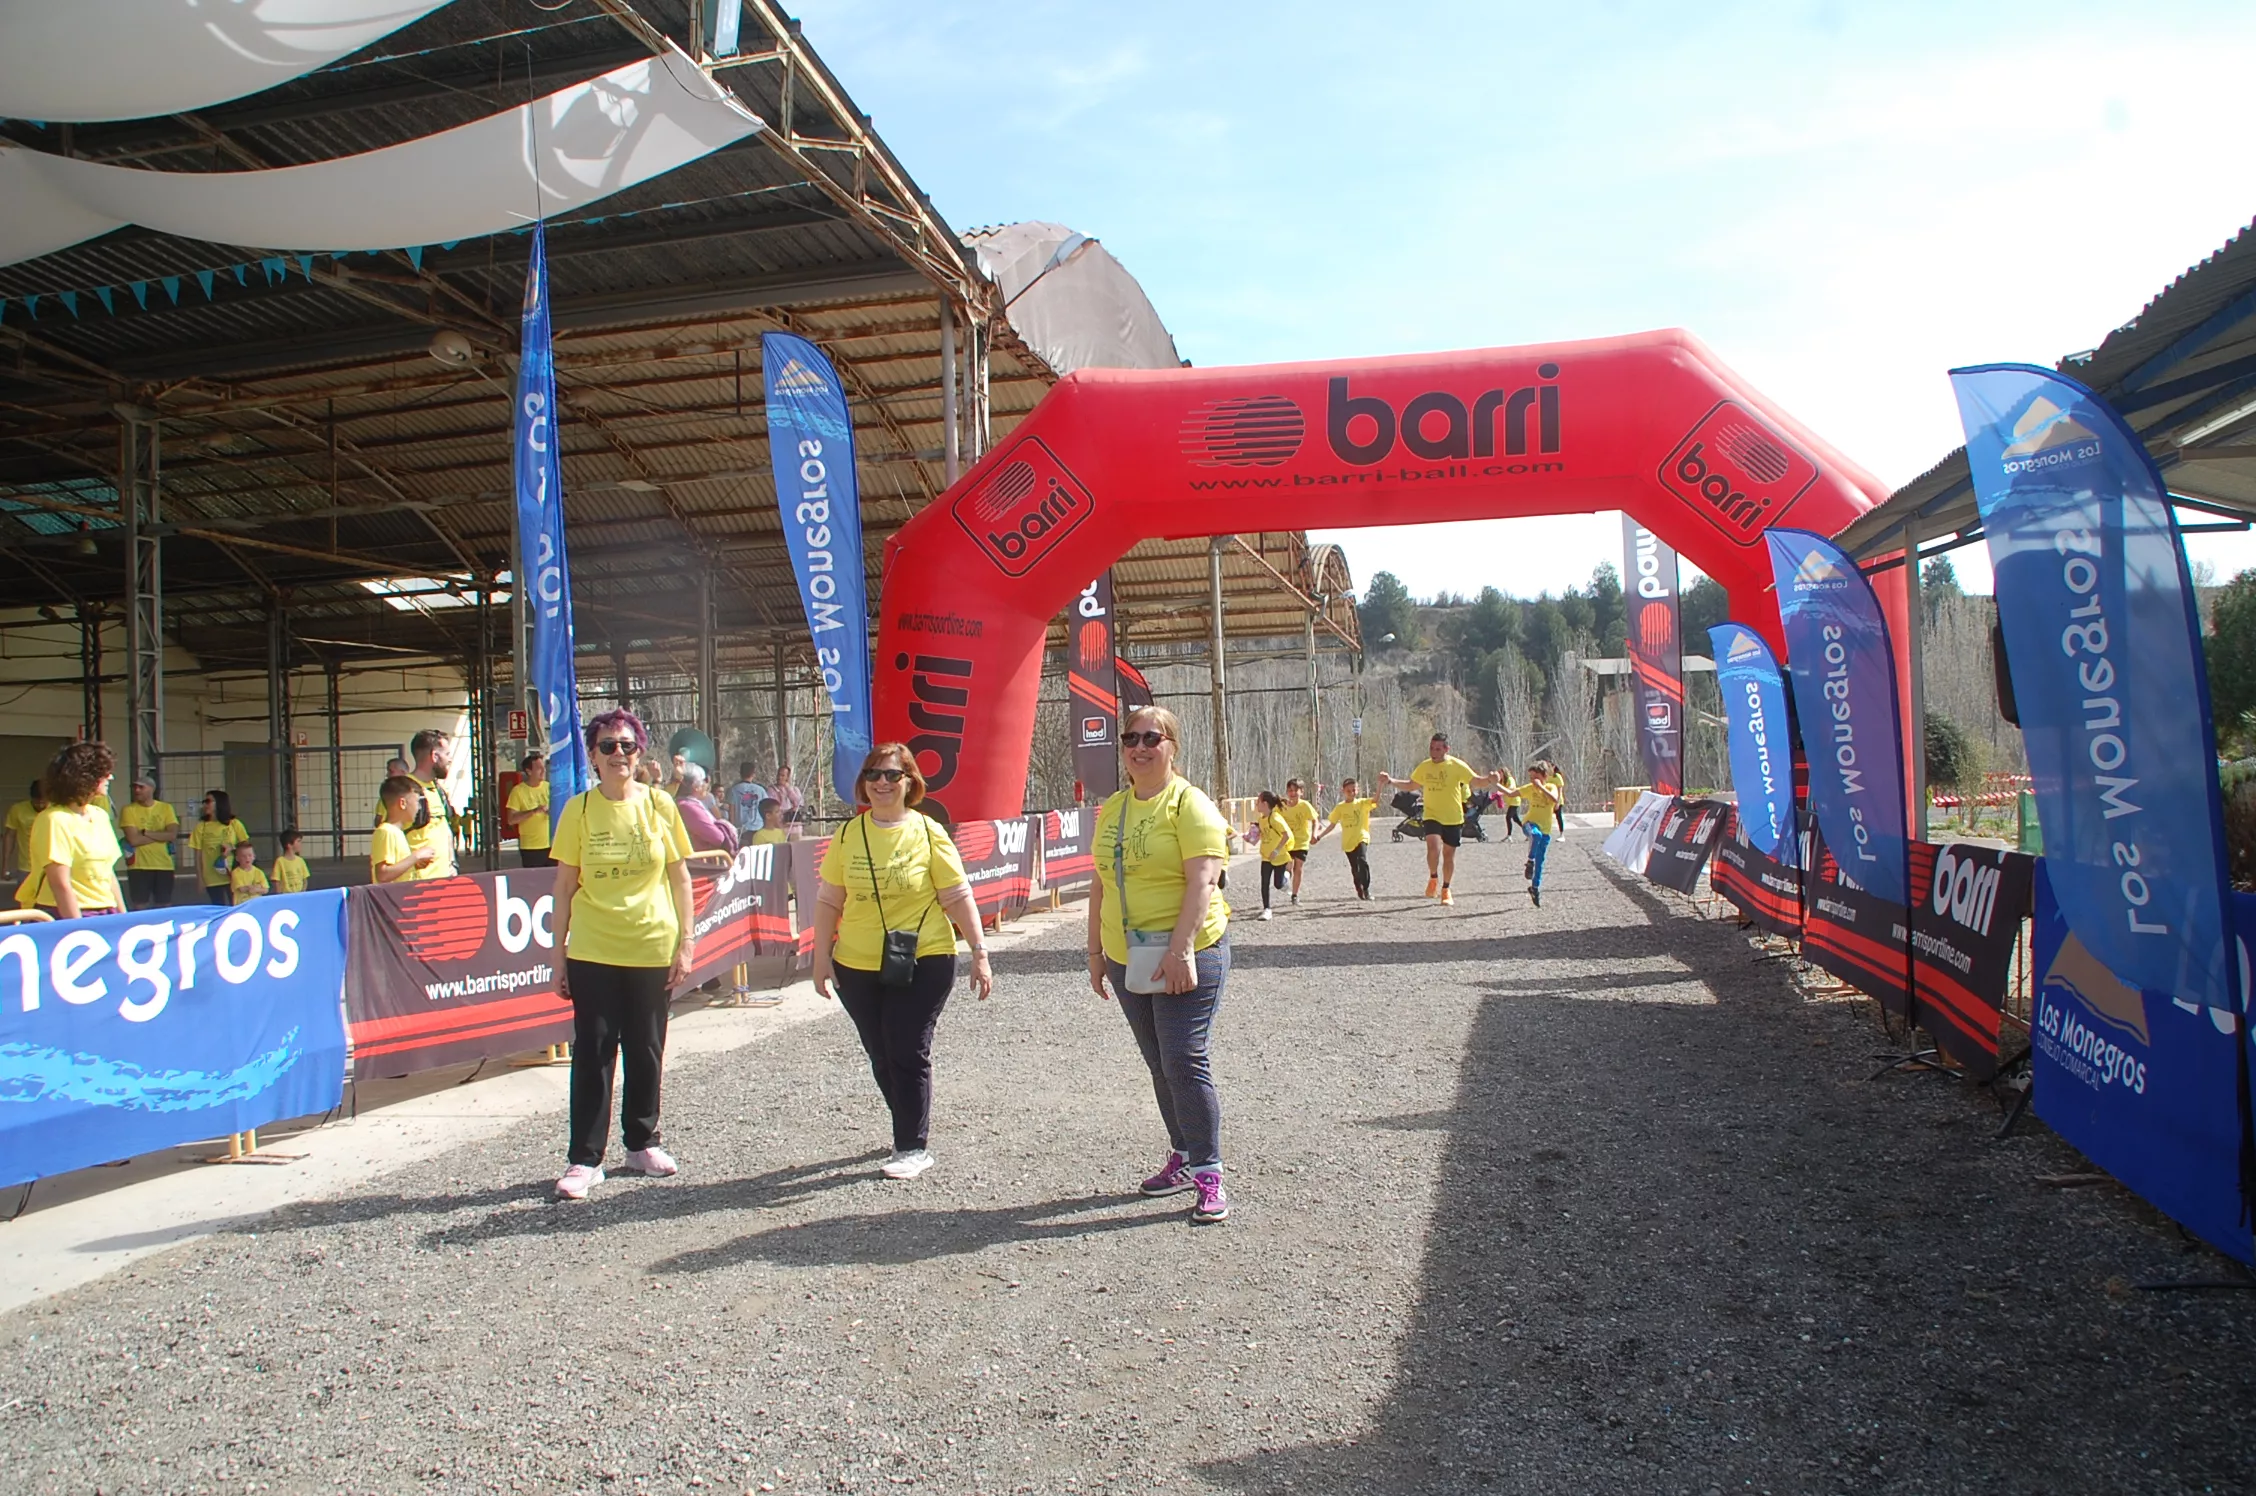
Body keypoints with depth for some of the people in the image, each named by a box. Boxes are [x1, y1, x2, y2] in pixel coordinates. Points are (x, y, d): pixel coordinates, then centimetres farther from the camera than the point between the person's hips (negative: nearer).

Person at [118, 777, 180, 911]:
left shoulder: (166, 808, 6)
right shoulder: (128, 810, -1)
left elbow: (173, 835, -6)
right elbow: (133, 840, -11)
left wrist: (145, 833, -11)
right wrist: (161, 836, -7)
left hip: (164, 866, 2)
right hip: (139, 866, -2)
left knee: (164, 907, 6)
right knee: (140, 907, -3)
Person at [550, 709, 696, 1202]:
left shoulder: (659, 805, 0)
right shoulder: (578, 809, -2)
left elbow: (679, 876, 5)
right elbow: (565, 887, 1)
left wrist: (686, 941, 0)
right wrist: (559, 953, 0)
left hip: (652, 948, 1)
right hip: (592, 951, -1)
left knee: (646, 1050, 11)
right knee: (592, 1052, 1)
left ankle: (642, 1143, 27)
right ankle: (584, 1159, 9)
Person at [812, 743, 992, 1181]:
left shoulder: (929, 833, -5)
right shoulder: (848, 835, 4)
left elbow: (958, 898, -4)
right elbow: (828, 902, 8)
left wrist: (979, 953, -7)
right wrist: (822, 957, 4)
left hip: (923, 963, -4)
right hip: (858, 967, 4)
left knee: (909, 1054, -5)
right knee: (881, 1056, 12)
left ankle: (914, 1147, 7)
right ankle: (912, 1129, 31)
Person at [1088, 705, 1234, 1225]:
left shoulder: (1188, 803, -11)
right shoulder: (1112, 809, 11)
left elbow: (1203, 879, -20)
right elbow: (1102, 885, 17)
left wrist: (1180, 949, -27)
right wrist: (1096, 951, 15)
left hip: (1186, 957, -7)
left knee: (1186, 1062, -8)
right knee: (1160, 1065, 15)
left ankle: (1209, 1174, 2)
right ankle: (1183, 1157, 28)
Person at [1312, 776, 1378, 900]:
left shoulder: (1362, 803, -1)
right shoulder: (1340, 807, 5)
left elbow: (1376, 801, -19)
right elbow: (1332, 824, 10)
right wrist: (1320, 836, 4)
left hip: (1361, 838, -3)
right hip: (1347, 842, 4)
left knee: (1363, 861, -28)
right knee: (1354, 868, 11)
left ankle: (1366, 890, -24)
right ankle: (1359, 891, 29)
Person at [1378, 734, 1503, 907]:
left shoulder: (1457, 766, -7)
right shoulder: (1424, 767, 2)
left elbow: (1475, 781, -4)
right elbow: (1411, 783, 17)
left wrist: (1489, 779, -24)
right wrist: (1391, 780, 5)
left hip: (1453, 818, 0)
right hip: (1432, 816, 0)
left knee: (1449, 854, 9)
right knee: (1433, 847, -23)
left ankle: (1445, 889, 29)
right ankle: (1433, 878, 4)